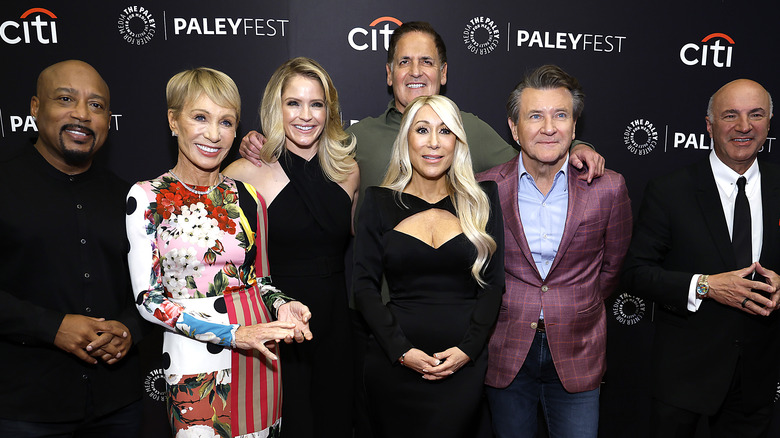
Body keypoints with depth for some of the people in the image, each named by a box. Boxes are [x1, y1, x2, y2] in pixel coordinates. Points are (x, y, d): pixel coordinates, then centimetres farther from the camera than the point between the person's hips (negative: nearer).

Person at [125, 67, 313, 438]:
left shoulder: (248, 199, 2)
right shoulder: (147, 198, -8)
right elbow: (148, 299, -10)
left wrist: (281, 306, -9)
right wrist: (234, 334, -18)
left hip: (259, 355, 4)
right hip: (196, 365, -4)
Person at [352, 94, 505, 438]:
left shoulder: (482, 199, 4)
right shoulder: (379, 202, 2)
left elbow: (492, 284, 3)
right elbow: (365, 286, -1)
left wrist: (468, 349, -8)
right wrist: (401, 350, -10)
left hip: (463, 367, 1)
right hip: (394, 367, 0)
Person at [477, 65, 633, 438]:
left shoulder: (608, 189, -7)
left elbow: (613, 266, 7)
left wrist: (579, 311, 10)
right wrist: (508, 311, 7)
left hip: (577, 355, 0)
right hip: (505, 354, 0)